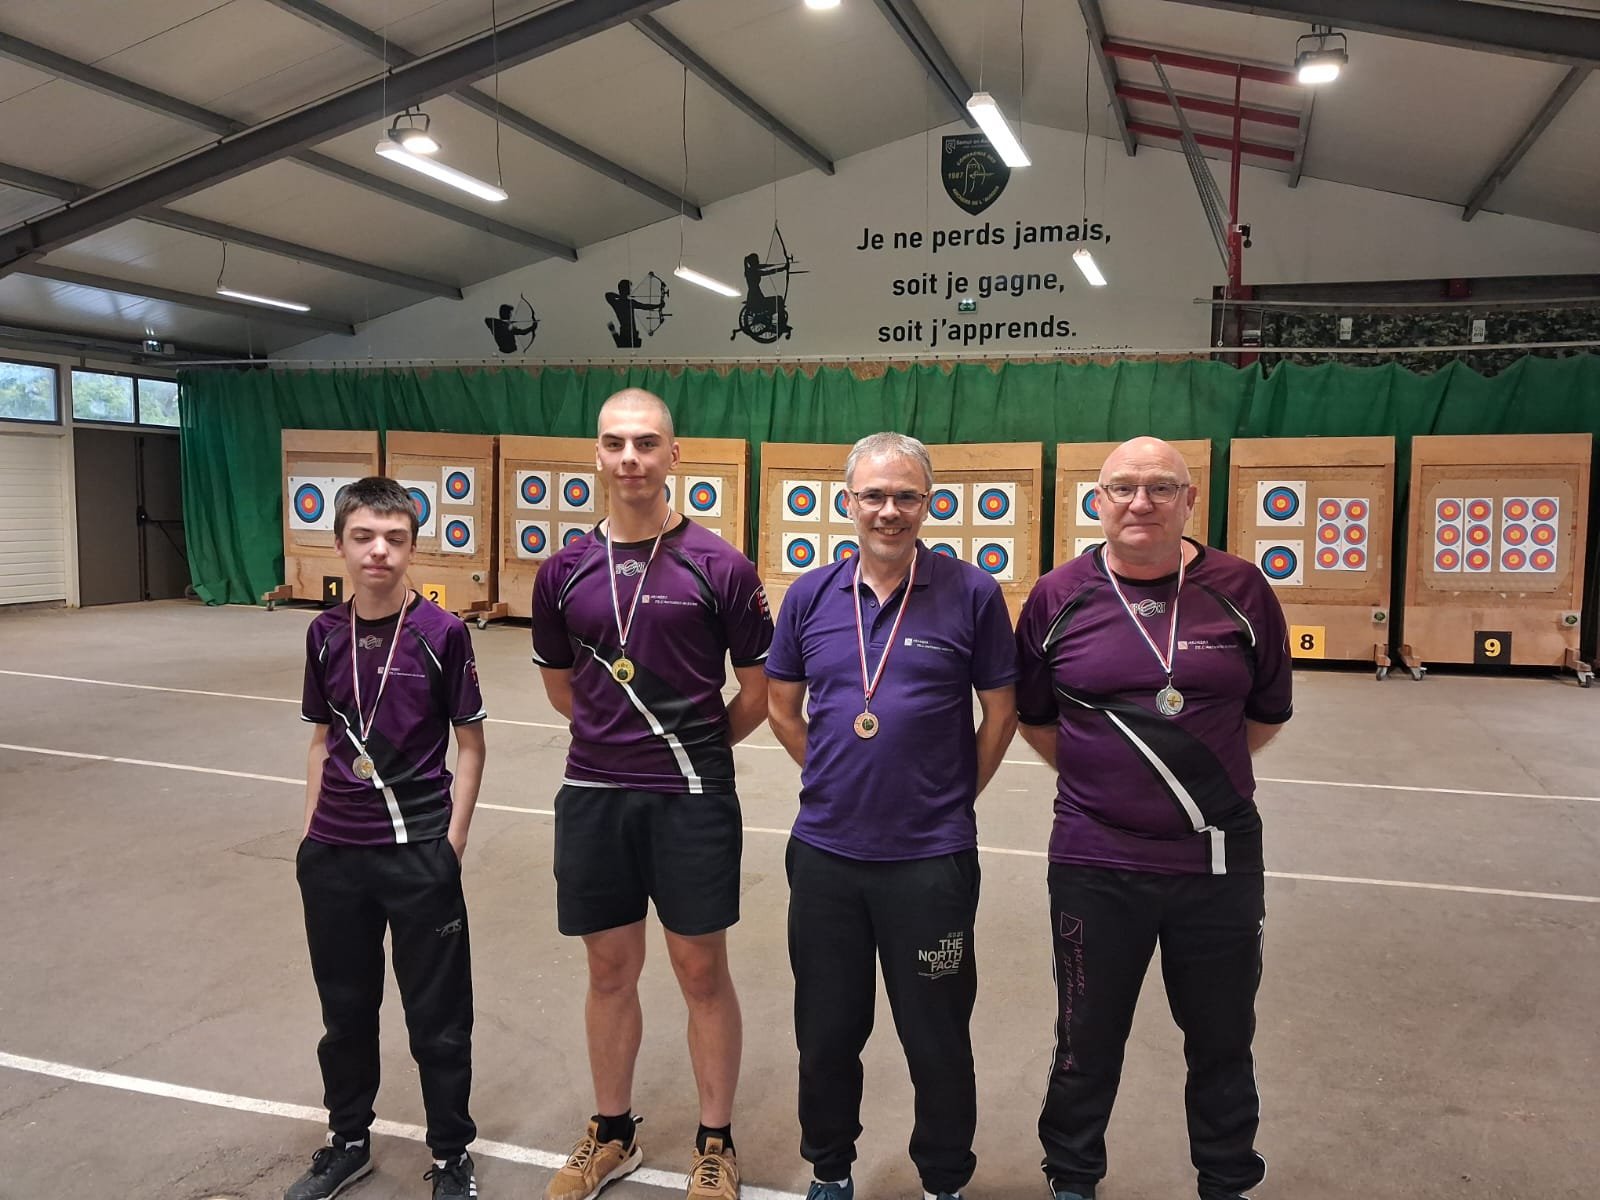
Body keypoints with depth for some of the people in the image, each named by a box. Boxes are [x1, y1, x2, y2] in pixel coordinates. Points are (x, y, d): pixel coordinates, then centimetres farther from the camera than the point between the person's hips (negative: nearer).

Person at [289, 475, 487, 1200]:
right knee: (344, 1009, 19)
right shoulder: (325, 635, 2)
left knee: (437, 1017, 7)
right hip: (333, 855, 4)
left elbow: (470, 745, -4)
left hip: (419, 852, -4)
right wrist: (312, 834, 9)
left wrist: (450, 845, -7)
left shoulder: (442, 634, -9)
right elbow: (322, 741, 12)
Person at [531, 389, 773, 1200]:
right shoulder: (564, 572, 2)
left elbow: (759, 689, 0)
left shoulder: (719, 568, -8)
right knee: (610, 971, 16)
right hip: (592, 797, 3)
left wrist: (697, 746, 8)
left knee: (701, 971, 8)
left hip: (693, 799, -3)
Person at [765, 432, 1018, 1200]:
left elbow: (1000, 711, 0)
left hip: (931, 857, -3)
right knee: (826, 1030, 18)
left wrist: (951, 799, 3)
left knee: (936, 1037, 12)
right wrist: (837, 781, 9)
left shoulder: (972, 594, -8)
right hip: (825, 851, 3)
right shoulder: (810, 596, 0)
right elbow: (781, 707, 12)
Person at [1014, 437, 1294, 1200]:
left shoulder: (1239, 589, -4)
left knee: (1222, 1041, 18)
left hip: (1220, 860, 1)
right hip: (1095, 864, 0)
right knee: (1087, 1041, 16)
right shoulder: (1059, 597, -4)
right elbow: (1033, 717, 8)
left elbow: (1267, 713, 8)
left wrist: (1205, 774, 11)